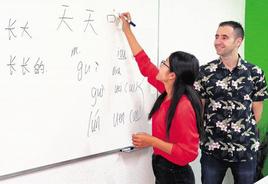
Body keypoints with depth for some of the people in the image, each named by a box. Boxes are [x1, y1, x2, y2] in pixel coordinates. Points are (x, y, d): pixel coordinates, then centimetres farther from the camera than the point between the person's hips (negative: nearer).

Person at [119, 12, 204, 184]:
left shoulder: (183, 107, -27)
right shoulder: (169, 92, -3)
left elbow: (189, 152, -26)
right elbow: (144, 64, 7)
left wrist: (152, 141, -24)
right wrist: (127, 30, 10)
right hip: (161, 167, 8)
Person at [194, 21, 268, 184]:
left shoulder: (255, 73, -2)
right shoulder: (205, 71, -3)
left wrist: (244, 132, 5)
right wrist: (206, 133, 0)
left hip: (246, 149, 0)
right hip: (212, 148, 0)